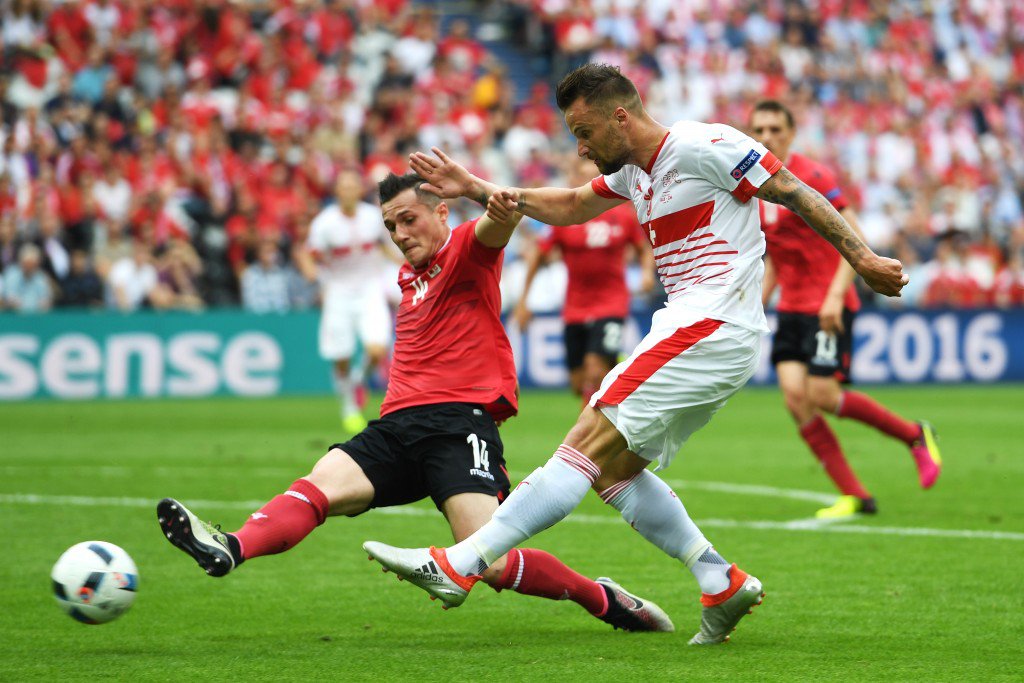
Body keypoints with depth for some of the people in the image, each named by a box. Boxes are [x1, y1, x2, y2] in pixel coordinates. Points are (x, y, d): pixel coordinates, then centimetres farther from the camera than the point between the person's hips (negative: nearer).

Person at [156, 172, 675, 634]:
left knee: (491, 564, -23)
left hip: (461, 419, -7)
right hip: (399, 423, 7)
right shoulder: (408, 275, 28)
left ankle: (603, 598, -1)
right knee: (321, 484, -23)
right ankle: (229, 550, -47)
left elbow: (503, 222, -19)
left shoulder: (468, 248, 4)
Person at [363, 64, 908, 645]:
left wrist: (863, 259, -11)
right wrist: (475, 189, 20)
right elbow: (570, 207, 30)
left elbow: (797, 195, -7)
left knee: (588, 446, -13)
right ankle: (723, 585, 6)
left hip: (712, 329, -10)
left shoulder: (704, 146, -9)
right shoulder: (633, 171, 18)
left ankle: (458, 567, -16)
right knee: (615, 468, 8)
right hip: (692, 330, 10)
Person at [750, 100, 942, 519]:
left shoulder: (812, 177, -11)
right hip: (791, 308, 7)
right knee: (795, 395, -9)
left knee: (821, 395, -14)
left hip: (828, 308, -7)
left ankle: (915, 436, 9)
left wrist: (835, 295, -24)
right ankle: (853, 496, -3)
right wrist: (759, 301, 14)